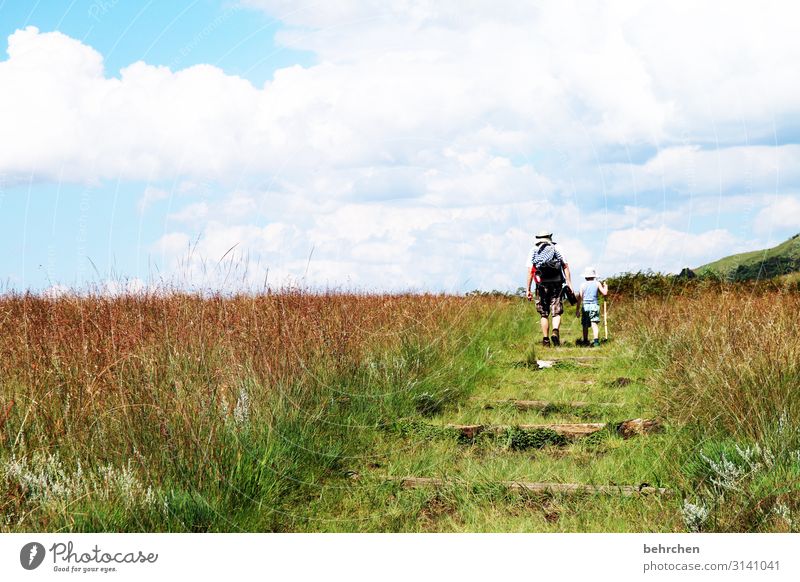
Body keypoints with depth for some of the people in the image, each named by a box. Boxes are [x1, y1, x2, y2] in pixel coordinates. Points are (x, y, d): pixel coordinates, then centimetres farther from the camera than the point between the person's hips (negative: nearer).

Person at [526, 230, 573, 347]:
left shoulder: (533, 251, 8)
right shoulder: (557, 248, 9)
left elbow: (530, 271, 2)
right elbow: (565, 266, 0)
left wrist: (528, 290, 3)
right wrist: (569, 284, -1)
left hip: (542, 285, 0)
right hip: (556, 284, 0)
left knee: (544, 314, 9)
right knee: (556, 312, 1)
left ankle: (545, 340, 7)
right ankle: (555, 331, -25)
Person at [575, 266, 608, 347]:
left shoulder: (583, 285, 7)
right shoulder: (597, 283, 4)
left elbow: (579, 298, 3)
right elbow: (604, 293, 3)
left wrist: (577, 310, 5)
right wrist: (605, 286, 23)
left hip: (585, 306, 1)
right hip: (594, 306, -1)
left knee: (585, 325, 9)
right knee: (594, 324, -8)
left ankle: (585, 341, 14)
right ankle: (596, 341, -21)